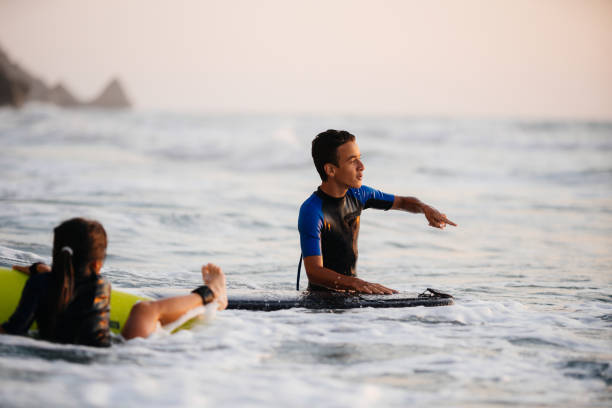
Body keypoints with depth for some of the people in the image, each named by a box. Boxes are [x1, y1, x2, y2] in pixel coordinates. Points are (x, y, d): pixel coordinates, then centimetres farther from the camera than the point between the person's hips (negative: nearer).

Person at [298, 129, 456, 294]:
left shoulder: (357, 194, 5)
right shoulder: (311, 211, -19)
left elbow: (402, 202, 21)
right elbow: (314, 271, -27)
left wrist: (425, 208, -3)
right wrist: (356, 284, -42)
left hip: (351, 293, 7)